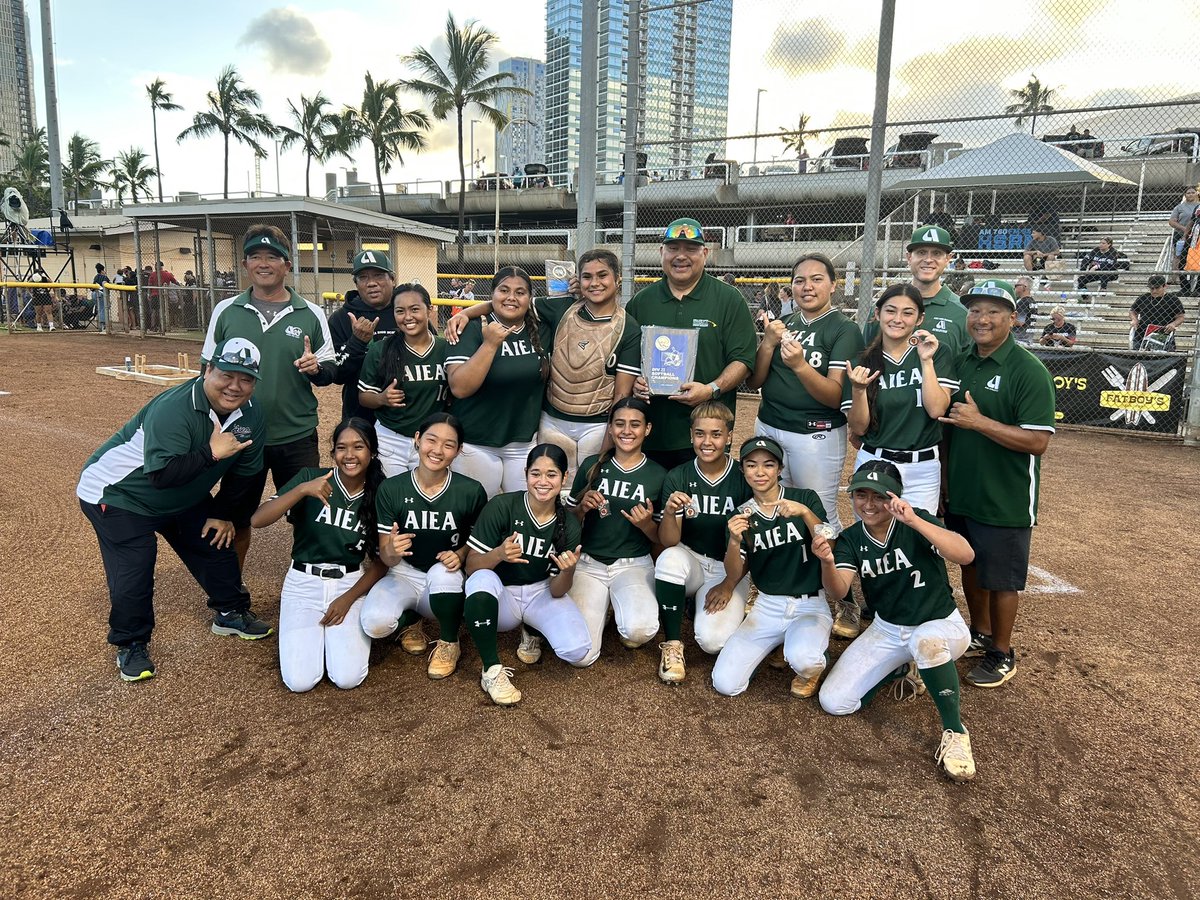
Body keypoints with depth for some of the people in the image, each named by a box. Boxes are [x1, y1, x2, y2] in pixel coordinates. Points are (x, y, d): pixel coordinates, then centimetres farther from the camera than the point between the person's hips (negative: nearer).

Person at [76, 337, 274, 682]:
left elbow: (242, 472, 2)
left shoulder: (252, 416, -12)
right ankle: (130, 645, 10)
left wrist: (222, 513, 3)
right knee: (133, 571, -12)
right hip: (116, 492, -7)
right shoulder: (174, 408, -35)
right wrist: (212, 453, -38)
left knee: (216, 544, 9)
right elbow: (162, 475, -41)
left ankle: (231, 613, 32)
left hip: (183, 496, 7)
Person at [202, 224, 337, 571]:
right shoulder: (225, 311, 2)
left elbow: (330, 371, 3)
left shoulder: (311, 314, -1)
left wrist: (315, 367, -20)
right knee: (236, 518, 14)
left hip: (297, 438, -1)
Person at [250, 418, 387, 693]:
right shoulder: (311, 476, -9)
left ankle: (336, 633, 16)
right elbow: (257, 520, -19)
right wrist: (302, 489, -31)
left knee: (348, 678, -16)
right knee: (300, 681, -15)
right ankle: (316, 633, 17)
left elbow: (380, 562, 4)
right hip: (304, 582, 0)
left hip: (350, 583, 1)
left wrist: (348, 599, -8)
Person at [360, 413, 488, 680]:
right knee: (375, 623, -29)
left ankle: (449, 643, -6)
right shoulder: (391, 489, -12)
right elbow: (387, 558, -9)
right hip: (405, 575, 1)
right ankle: (410, 621, 10)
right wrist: (392, 550, -34)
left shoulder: (471, 491, -13)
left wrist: (459, 555, -18)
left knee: (442, 572, -36)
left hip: (449, 582, 0)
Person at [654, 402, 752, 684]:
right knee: (670, 558, -35)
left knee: (713, 641, -25)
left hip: (729, 569, -1)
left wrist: (728, 586, -11)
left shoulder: (744, 479, -8)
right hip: (689, 562, 1)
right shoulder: (677, 477, -5)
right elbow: (668, 542, -10)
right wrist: (669, 513, -31)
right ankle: (672, 644, -17)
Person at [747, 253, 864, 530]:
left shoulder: (845, 330, -6)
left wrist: (800, 366, -31)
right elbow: (753, 382, 5)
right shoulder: (783, 325, 11)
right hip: (768, 427, 5)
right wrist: (768, 344, -12)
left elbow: (836, 397, -16)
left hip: (817, 436, -5)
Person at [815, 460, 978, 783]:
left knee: (925, 640, -43)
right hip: (886, 631, 5)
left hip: (941, 626, -4)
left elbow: (966, 555, -34)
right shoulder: (851, 539, -5)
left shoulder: (917, 521, -17)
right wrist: (827, 562, -42)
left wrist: (913, 521, -44)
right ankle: (904, 669, 16)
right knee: (833, 702, -8)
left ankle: (954, 730, -19)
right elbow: (838, 590, -20)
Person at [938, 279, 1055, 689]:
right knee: (970, 566, 20)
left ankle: (1002, 654, 25)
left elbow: (1037, 441, -21)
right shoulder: (960, 364, 6)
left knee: (1001, 578, 7)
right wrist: (944, 483, 11)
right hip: (960, 493, 6)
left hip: (1005, 500, -6)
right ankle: (979, 634, 40)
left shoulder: (1029, 371, -15)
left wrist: (980, 421, -27)